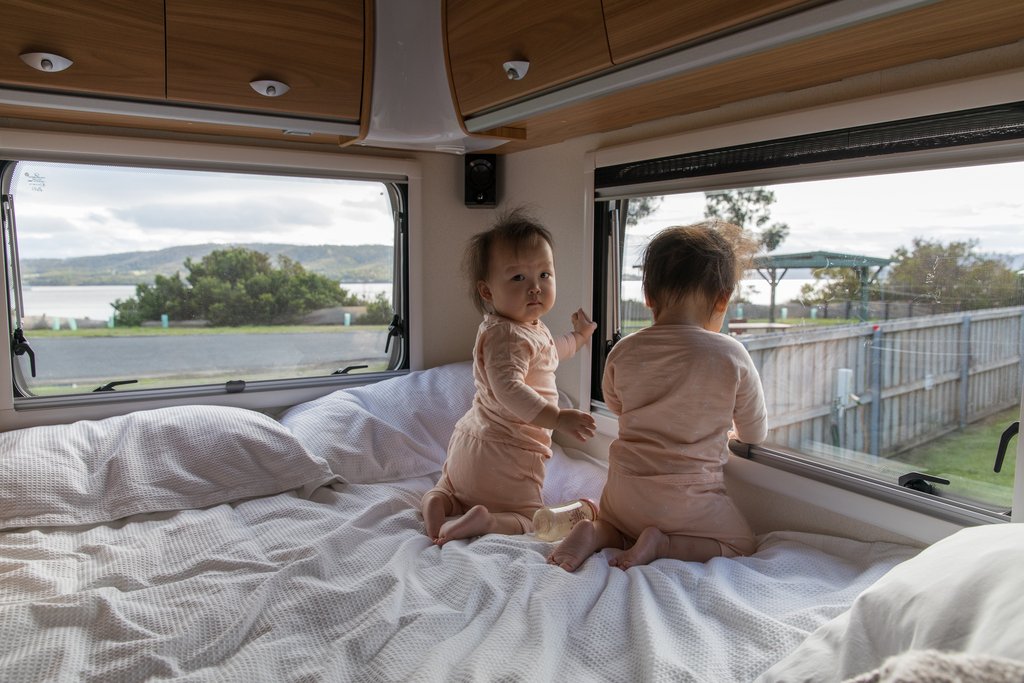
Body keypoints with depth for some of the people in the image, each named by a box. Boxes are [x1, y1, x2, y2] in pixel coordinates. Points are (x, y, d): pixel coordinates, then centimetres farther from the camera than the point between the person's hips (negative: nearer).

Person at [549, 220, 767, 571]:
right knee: (741, 544, 18)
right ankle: (662, 544, -6)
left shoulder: (623, 352, -4)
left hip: (624, 490, 4)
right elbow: (755, 432, 2)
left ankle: (596, 534, -1)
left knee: (621, 528, 32)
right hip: (686, 499, -4)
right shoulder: (731, 355, -12)